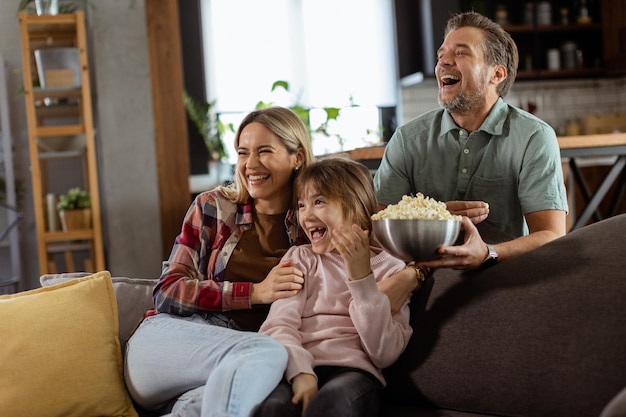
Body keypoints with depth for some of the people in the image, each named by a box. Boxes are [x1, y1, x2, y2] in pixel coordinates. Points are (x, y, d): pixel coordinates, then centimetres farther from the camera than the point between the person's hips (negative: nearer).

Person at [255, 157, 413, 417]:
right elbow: (278, 325, 1)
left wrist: (362, 278, -9)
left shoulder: (390, 269, 12)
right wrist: (300, 371, -19)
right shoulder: (299, 258, 18)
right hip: (298, 368, 1)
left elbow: (385, 355, -2)